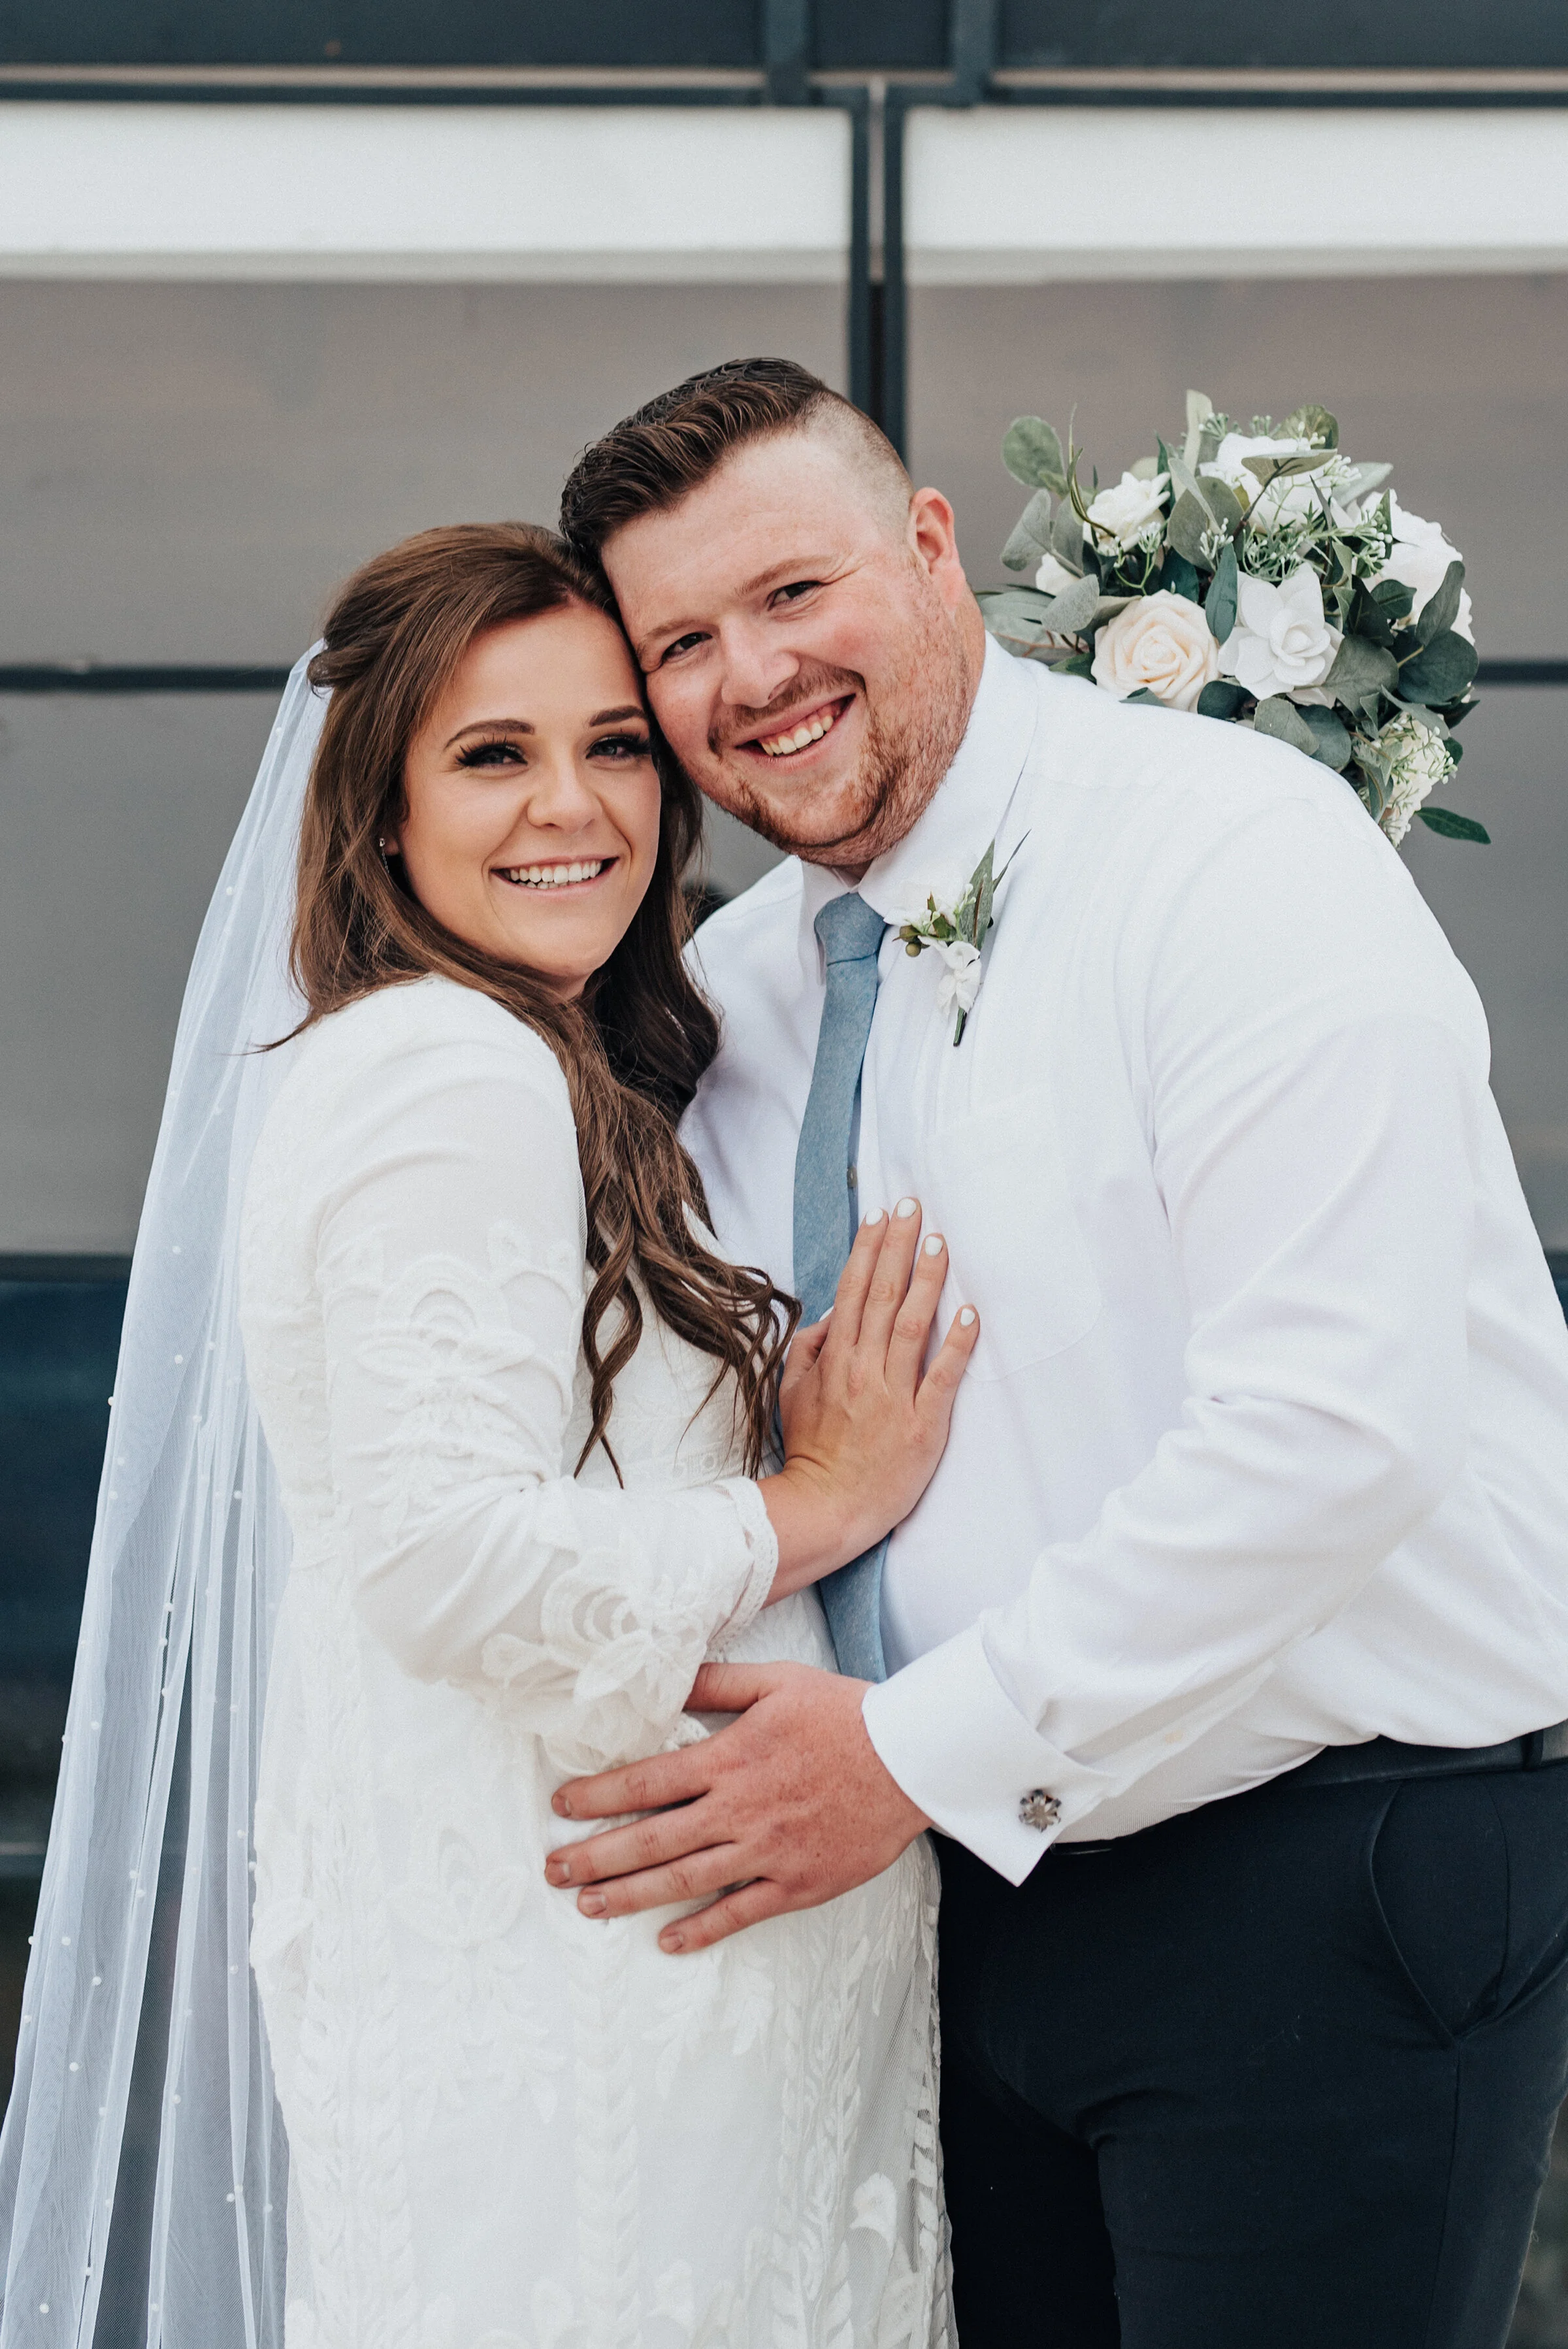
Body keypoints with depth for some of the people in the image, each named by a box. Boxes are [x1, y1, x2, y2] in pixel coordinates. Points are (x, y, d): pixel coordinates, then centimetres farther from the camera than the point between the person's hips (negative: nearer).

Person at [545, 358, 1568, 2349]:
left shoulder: (1242, 856, -14)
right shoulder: (732, 985, 8)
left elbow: (1341, 1422, -24)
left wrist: (921, 1748, -20)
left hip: (1329, 1900, -6)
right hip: (983, 1877, 6)